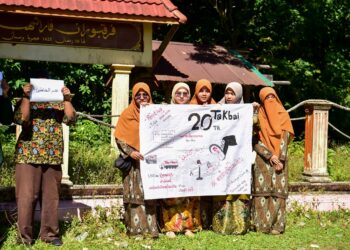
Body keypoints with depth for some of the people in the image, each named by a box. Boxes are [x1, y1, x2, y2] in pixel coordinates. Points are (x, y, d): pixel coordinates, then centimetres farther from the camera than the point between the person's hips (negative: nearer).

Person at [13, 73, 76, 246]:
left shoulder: (58, 103, 12)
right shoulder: (25, 101, 6)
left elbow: (70, 118, -1)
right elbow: (20, 119, -12)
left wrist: (67, 99, -10)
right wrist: (26, 97, -16)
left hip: (53, 157, 3)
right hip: (29, 155, -2)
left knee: (51, 196, 7)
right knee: (27, 196, -2)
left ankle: (50, 233, 17)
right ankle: (24, 235, 6)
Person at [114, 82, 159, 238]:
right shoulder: (127, 114, 3)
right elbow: (119, 137, -2)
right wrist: (130, 152, -15)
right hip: (134, 161, -2)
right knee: (135, 194, -4)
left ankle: (150, 228, 6)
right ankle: (135, 229, 0)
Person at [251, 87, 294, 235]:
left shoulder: (283, 115, 9)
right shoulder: (258, 116, 5)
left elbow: (285, 138, 1)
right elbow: (255, 141, -2)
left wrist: (281, 159, -11)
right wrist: (269, 156, -13)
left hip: (279, 159, 1)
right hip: (263, 159, -1)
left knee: (278, 191, -4)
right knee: (262, 190, -5)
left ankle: (276, 225, -2)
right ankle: (261, 224, -1)